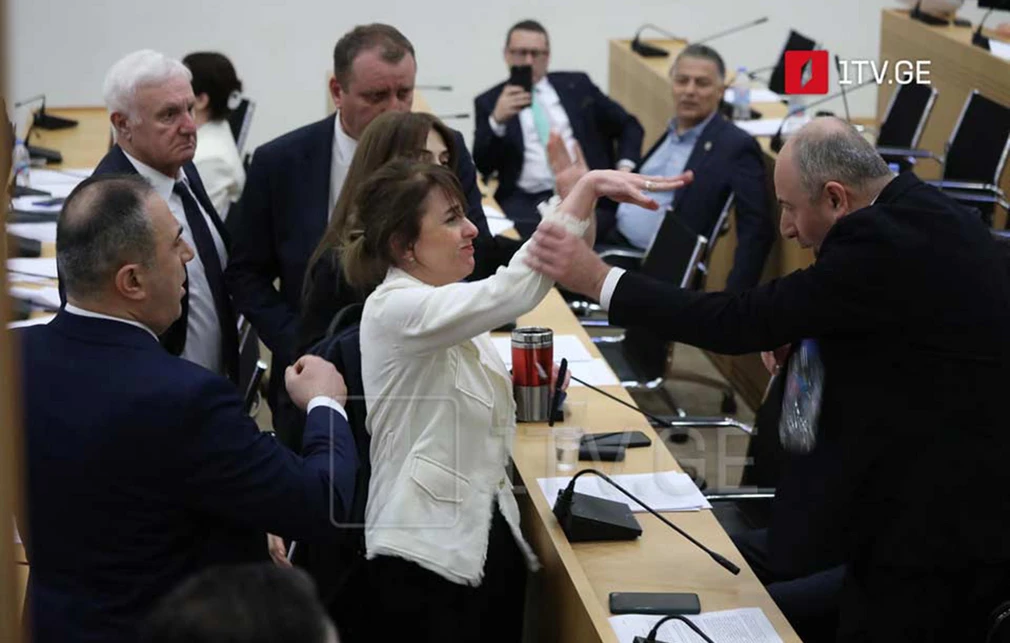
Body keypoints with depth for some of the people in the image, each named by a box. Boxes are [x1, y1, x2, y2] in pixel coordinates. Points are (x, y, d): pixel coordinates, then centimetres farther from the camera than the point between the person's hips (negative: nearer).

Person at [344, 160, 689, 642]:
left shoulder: (450, 306, 8)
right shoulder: (394, 309, -19)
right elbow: (511, 291, -33)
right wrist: (588, 186, -36)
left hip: (492, 535, 8)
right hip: (429, 553, -8)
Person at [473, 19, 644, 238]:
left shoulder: (576, 85, 16)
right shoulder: (489, 101, 13)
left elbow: (628, 126, 21)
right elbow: (482, 166, 2)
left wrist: (626, 168, 2)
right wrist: (497, 120, -14)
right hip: (526, 200, -1)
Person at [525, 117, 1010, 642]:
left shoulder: (883, 241, -24)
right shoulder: (928, 214, 6)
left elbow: (745, 322, -23)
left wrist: (595, 279, -20)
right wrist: (800, 336, 2)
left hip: (933, 516, -10)